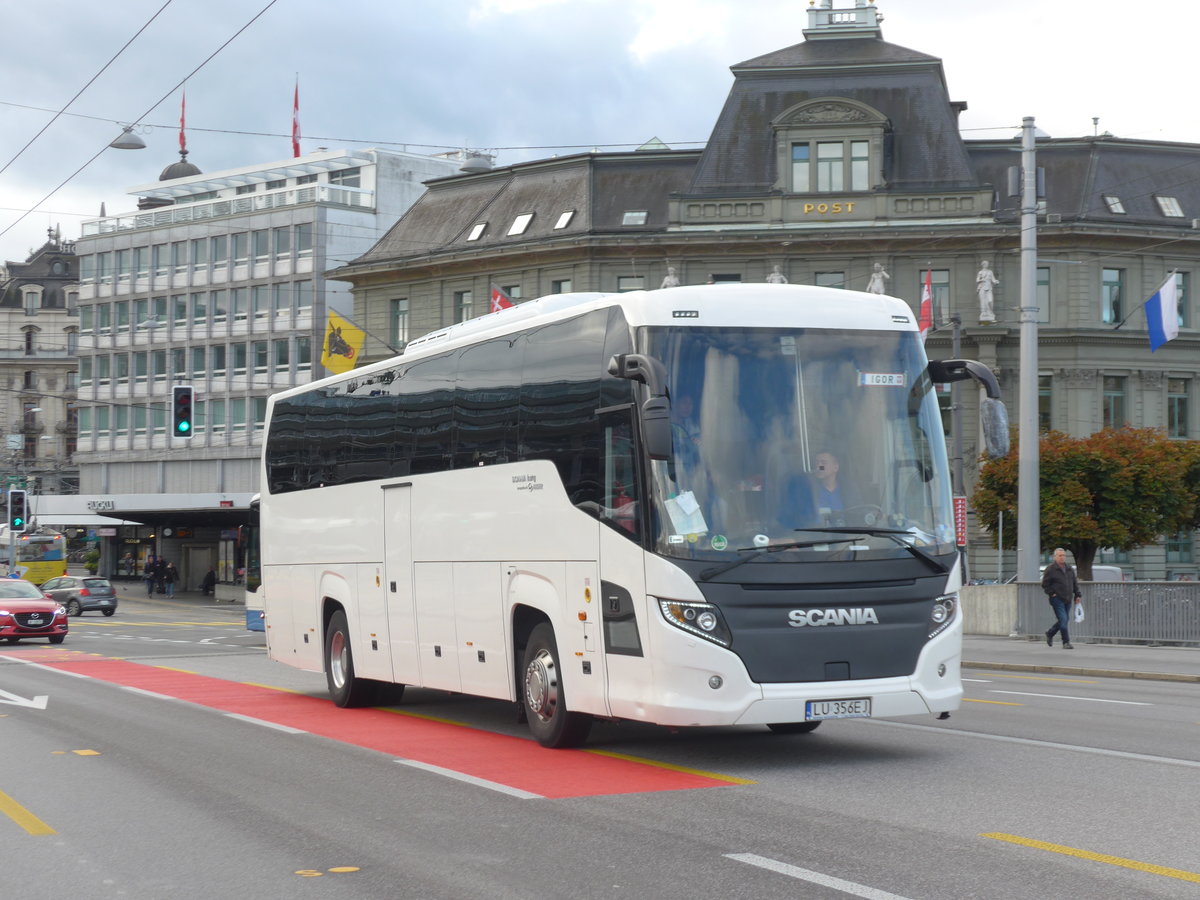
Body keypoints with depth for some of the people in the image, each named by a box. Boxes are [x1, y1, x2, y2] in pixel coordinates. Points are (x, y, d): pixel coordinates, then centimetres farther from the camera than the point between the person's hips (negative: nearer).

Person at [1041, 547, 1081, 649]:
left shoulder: (1069, 569, 14)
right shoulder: (1050, 569, -4)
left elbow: (1075, 583, 20)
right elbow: (1045, 584, -4)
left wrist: (1077, 595, 12)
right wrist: (1052, 594, -11)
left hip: (1068, 600, 6)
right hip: (1057, 599, -6)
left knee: (1064, 620, 12)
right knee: (1063, 620, -12)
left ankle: (1050, 634, 34)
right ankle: (1066, 642, -9)